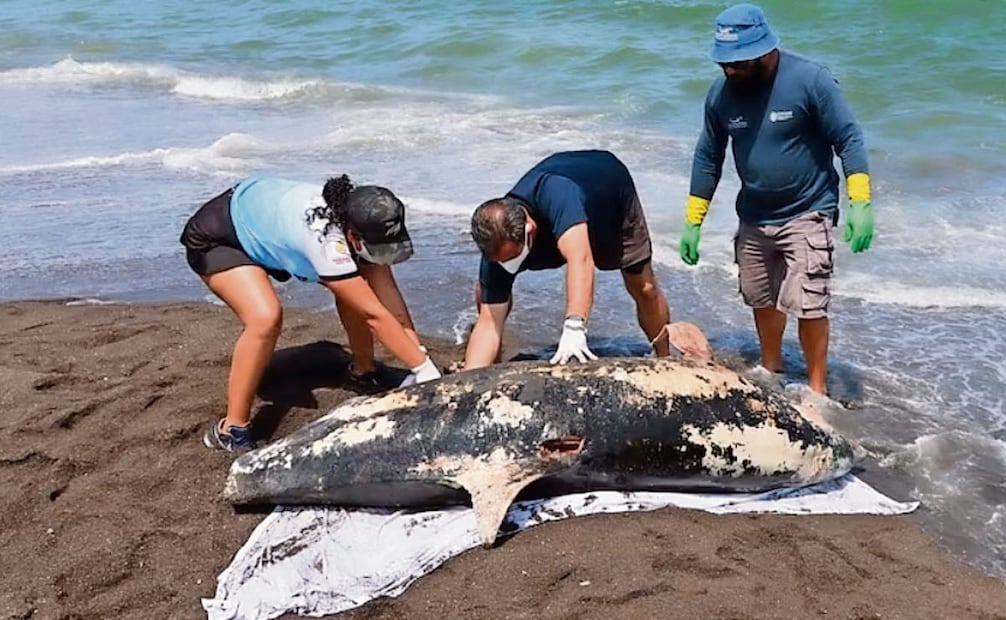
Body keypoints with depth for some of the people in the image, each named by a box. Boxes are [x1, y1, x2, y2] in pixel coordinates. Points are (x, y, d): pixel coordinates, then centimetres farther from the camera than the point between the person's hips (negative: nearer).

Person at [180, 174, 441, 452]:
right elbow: (375, 315, -38)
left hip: (265, 219, 8)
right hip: (216, 238, -8)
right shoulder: (326, 240, -42)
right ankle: (232, 429, -17)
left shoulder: (361, 219, -20)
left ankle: (363, 369, 23)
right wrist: (425, 368, -34)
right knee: (266, 317, -31)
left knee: (357, 290, -2)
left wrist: (419, 353, -26)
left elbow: (387, 291, -20)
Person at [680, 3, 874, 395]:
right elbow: (708, 157, 3)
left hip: (807, 215, -5)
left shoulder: (809, 79, -19)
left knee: (807, 304, -10)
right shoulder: (721, 94, -7)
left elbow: (849, 139, -14)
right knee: (762, 299, 18)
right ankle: (771, 370, 40)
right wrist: (693, 223, 3)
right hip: (754, 219, 5)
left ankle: (817, 387, 8)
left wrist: (860, 203, -22)